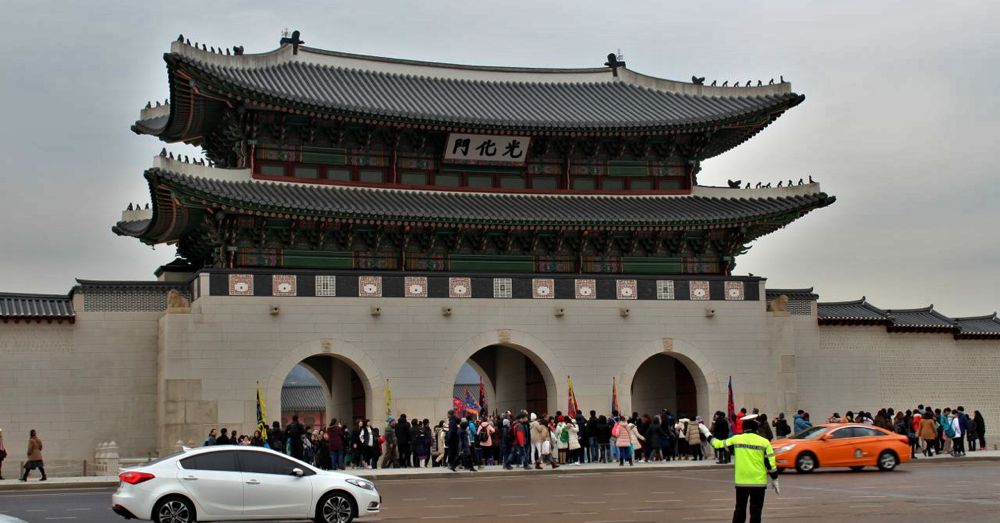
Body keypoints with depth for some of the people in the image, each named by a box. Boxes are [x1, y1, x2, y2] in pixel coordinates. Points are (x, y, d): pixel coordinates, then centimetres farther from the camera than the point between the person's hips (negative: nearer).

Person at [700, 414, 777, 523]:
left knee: (739, 510, 15)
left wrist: (707, 433, 21)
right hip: (759, 482, -2)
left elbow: (718, 444, 6)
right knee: (755, 511, 3)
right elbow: (771, 464, -5)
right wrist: (775, 480, 6)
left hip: (741, 482, 2)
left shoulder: (736, 439, -2)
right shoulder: (764, 442, -6)